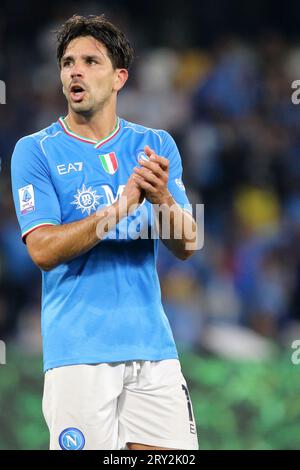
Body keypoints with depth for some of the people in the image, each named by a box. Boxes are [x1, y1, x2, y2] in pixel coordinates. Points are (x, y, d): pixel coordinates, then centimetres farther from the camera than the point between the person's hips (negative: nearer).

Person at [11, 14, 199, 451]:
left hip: (152, 344, 3)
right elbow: (43, 250, -11)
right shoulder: (35, 151, 0)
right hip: (78, 349, -3)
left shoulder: (157, 146, 10)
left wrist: (161, 198, -18)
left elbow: (186, 246, 3)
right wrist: (122, 206, -21)